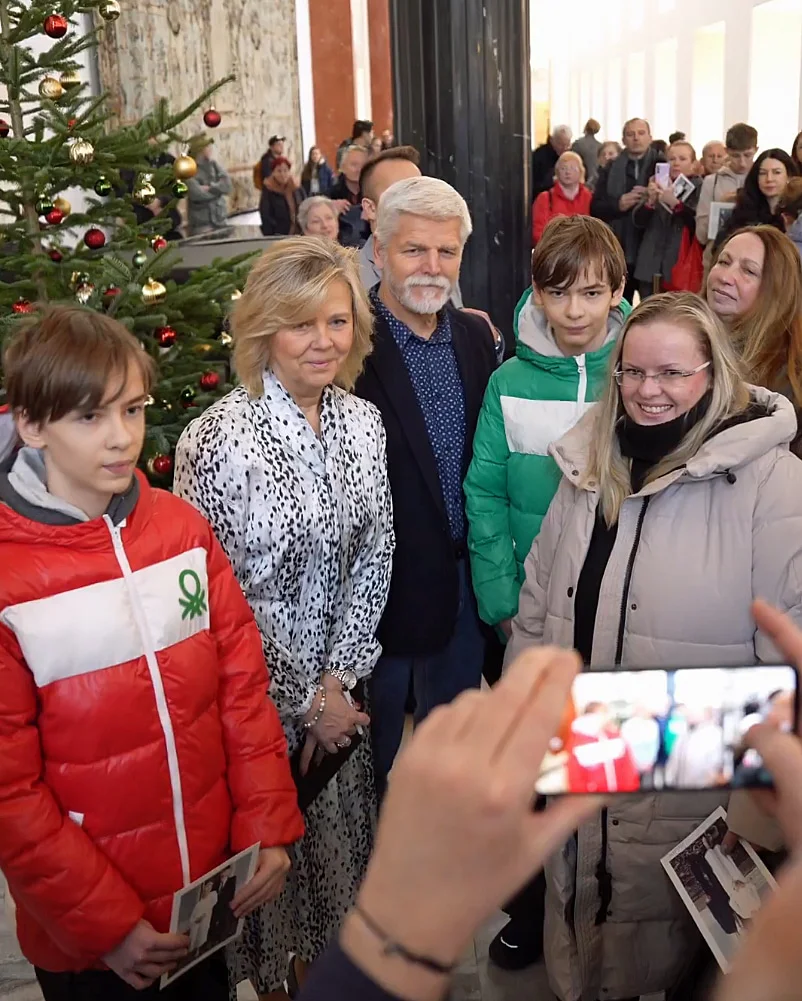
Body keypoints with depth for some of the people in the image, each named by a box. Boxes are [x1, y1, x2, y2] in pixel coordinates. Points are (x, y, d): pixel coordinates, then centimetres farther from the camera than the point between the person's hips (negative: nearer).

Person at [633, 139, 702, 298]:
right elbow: (638, 222, 6)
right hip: (651, 266, 4)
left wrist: (675, 202, -25)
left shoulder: (700, 188, 1)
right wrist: (650, 200, -13)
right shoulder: (657, 183, 13)